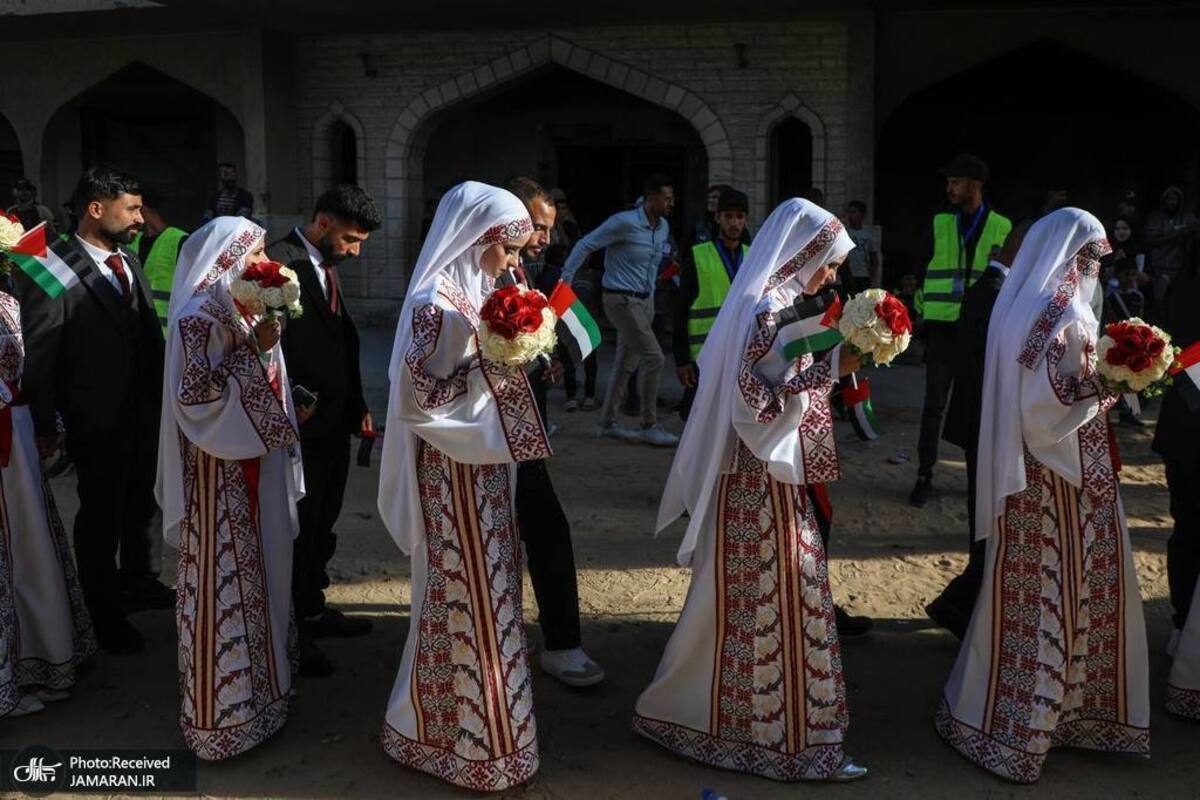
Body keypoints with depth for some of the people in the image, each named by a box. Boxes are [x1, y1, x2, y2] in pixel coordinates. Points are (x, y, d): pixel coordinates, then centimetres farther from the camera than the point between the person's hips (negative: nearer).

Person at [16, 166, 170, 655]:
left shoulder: (129, 262, 4)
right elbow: (39, 354, -15)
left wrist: (161, 398, 5)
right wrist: (46, 426, -13)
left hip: (145, 413, 7)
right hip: (98, 420, -6)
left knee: (139, 505, 23)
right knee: (100, 515, 10)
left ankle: (136, 582, 45)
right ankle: (105, 615, 28)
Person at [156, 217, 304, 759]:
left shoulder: (248, 310, 9)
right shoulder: (198, 318, -16)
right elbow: (196, 396, -23)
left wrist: (293, 408, 10)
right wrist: (252, 350, -23)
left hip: (257, 460, 8)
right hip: (218, 469, -8)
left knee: (258, 568, 15)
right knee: (222, 577, 0)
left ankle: (255, 680, 30)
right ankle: (223, 707, 11)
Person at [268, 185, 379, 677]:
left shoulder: (329, 267, 13)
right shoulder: (280, 263, -15)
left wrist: (358, 406, 13)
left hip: (334, 420, 9)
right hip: (300, 422, -8)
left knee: (321, 524, 18)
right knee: (297, 526, 2)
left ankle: (312, 609, 32)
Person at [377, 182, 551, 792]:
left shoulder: (472, 292, 10)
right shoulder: (437, 302, -18)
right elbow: (421, 397, -22)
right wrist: (489, 361, -24)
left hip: (482, 464, 10)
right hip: (453, 472, -10)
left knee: (480, 594, 17)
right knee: (468, 597, 1)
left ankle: (451, 719, 34)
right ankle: (472, 740, 17)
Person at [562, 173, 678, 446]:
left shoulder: (664, 227, 8)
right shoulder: (624, 222, -16)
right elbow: (586, 245, -12)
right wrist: (565, 280, -13)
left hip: (645, 301, 8)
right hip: (622, 300, -8)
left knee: (626, 363, 11)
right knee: (653, 357, -13)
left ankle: (607, 423, 21)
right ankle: (649, 426, -4)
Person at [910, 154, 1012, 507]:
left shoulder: (1001, 226, 3)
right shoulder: (939, 222, 4)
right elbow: (924, 267, 11)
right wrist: (923, 311, 7)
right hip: (943, 325, 0)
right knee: (934, 403, -2)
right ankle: (924, 476, 5)